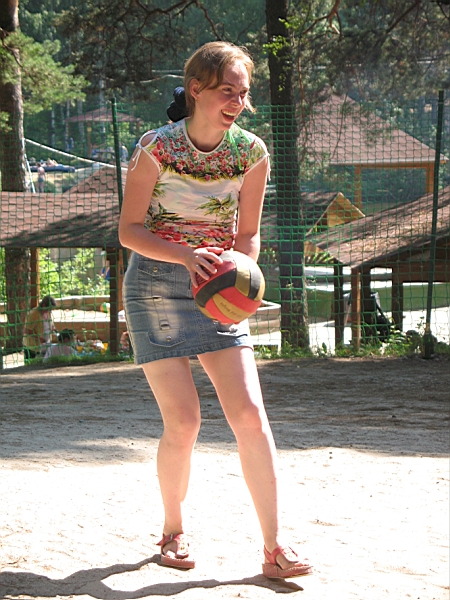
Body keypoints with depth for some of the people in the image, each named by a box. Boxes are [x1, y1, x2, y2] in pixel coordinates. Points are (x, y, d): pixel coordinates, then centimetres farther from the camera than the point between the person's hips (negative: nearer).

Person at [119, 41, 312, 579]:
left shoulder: (252, 152, -3)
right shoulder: (156, 147, -13)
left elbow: (247, 233, 7)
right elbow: (129, 229, -9)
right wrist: (186, 255, -25)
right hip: (156, 287, -3)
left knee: (250, 414, -9)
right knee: (183, 422, -8)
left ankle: (274, 546, -5)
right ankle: (173, 532, 17)